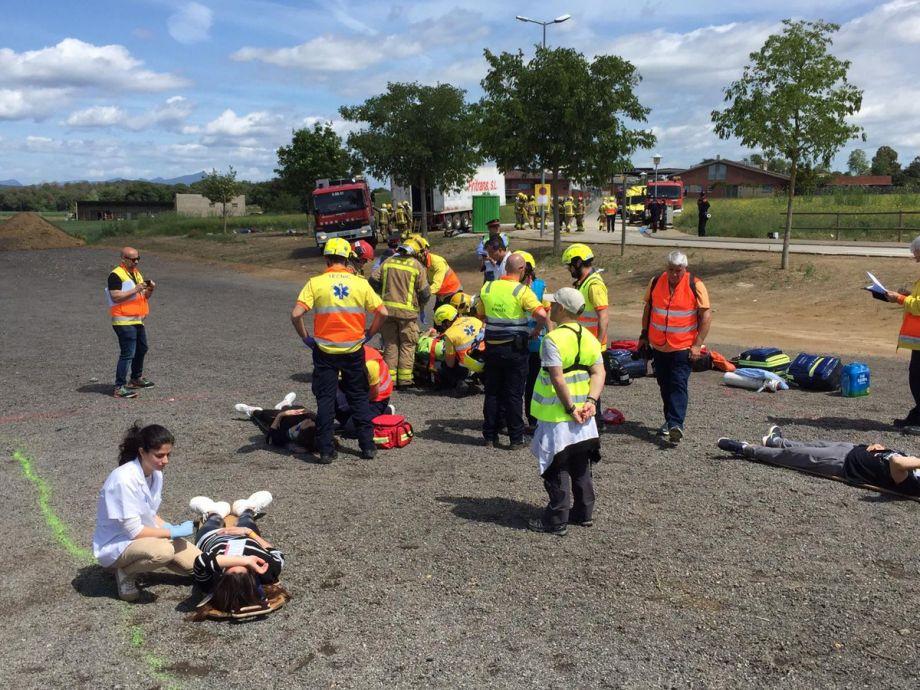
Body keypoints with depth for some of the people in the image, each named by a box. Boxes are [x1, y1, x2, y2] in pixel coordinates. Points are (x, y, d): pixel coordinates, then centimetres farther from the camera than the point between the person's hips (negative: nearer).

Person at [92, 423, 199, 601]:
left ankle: (138, 562, 14)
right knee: (163, 551, -37)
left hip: (145, 535, 8)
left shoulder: (156, 473, -3)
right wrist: (173, 532, -19)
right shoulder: (125, 479, -28)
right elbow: (133, 531, -26)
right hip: (116, 545, -8)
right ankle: (126, 572, -6)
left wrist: (171, 528, -9)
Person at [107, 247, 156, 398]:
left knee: (142, 349, 21)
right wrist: (135, 290, -24)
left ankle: (136, 378, 39)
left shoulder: (137, 274, 17)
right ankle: (120, 387, -11)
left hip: (137, 320, 9)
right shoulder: (116, 275, -11)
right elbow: (115, 297, -21)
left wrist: (150, 290, -1)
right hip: (124, 321, -9)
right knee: (127, 353, -13)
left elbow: (144, 297, 19)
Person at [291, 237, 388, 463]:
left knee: (325, 399, 7)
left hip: (325, 351, -1)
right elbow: (382, 312, -5)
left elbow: (296, 314, -15)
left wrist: (305, 337, -1)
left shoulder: (315, 283, -7)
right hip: (354, 351, 1)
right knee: (359, 398, 14)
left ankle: (326, 450, 8)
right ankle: (367, 445, 16)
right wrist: (368, 335, 8)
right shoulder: (360, 283, -2)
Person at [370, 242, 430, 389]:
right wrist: (420, 305, 15)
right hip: (407, 311, -3)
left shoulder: (388, 262, 6)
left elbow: (373, 280, 4)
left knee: (390, 344, 11)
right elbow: (425, 293, -4)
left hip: (387, 309, 3)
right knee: (407, 345, 7)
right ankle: (405, 379, 4)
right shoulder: (417, 266, -4)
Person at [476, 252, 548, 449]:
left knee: (492, 392, 13)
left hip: (491, 347, 4)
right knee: (514, 394, 4)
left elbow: (480, 315, 15)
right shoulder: (522, 291, -13)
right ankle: (516, 439, 10)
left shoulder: (487, 288, 2)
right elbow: (542, 315, -22)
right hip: (514, 349, -4)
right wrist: (536, 331, -5)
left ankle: (490, 436, 18)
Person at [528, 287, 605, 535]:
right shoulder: (589, 338, 5)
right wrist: (590, 401, -5)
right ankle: (584, 513, 28)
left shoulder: (553, 339, -18)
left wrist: (570, 408, -16)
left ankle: (556, 521, 10)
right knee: (581, 468, 18)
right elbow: (599, 373, 1)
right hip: (583, 418, 7)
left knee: (556, 470, 3)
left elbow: (558, 379, -23)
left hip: (557, 416, -7)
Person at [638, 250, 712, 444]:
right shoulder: (655, 282, 3)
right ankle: (670, 419, 25)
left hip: (683, 347, -4)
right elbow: (648, 309, 16)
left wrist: (697, 344, -12)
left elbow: (706, 315, -7)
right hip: (658, 346, 5)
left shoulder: (695, 286, -8)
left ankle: (676, 424, -16)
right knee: (664, 384, 12)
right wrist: (644, 335, 14)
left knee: (678, 385, -11)